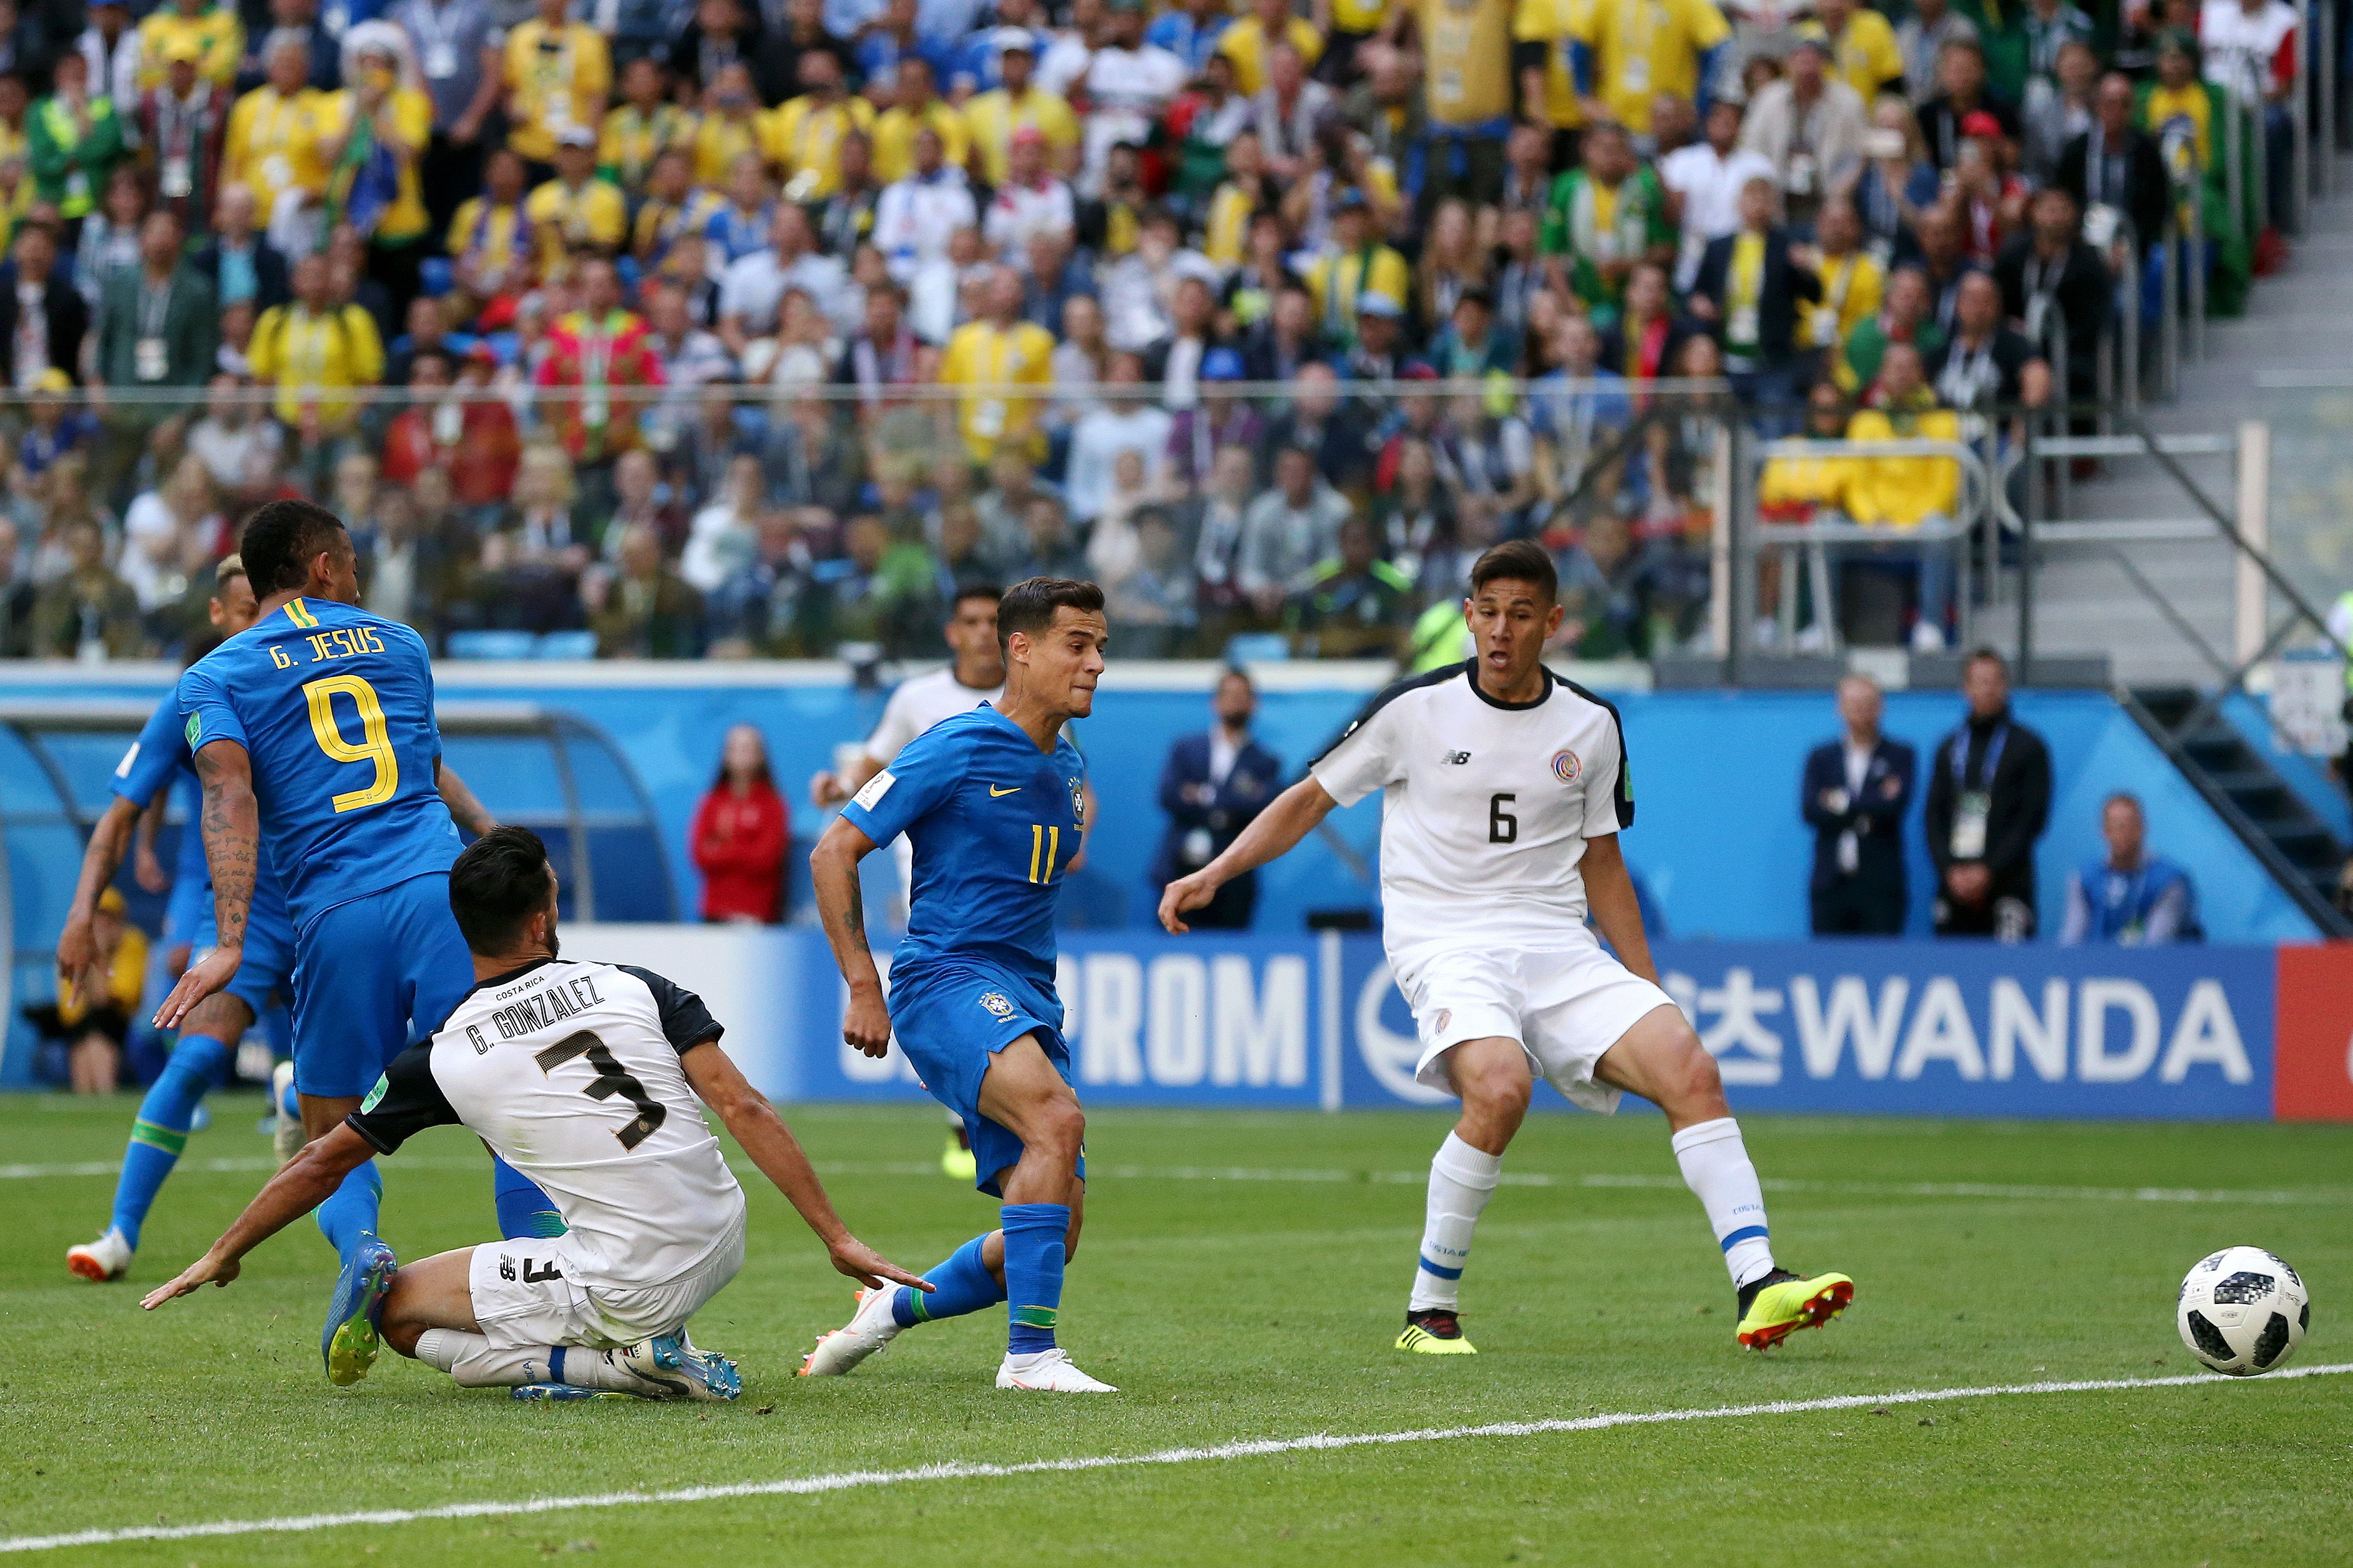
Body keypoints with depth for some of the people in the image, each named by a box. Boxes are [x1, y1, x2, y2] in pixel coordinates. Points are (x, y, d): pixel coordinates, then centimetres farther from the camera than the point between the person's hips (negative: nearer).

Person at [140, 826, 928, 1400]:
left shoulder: (444, 1056, -2)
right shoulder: (635, 989, -1)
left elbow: (323, 1165, 9)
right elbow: (744, 1109, -7)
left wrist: (220, 1257, 23)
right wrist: (838, 1237, -4)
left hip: (626, 1288, -4)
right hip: (721, 1248, 4)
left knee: (396, 1312, 9)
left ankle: (620, 1363, -8)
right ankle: (656, 1351, 18)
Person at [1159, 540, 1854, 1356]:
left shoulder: (1592, 727, 9)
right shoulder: (1416, 709, -1)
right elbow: (1311, 798, 8)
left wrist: (1650, 990, 16)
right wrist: (1213, 874, -3)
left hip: (1559, 950, 4)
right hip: (1444, 944, -4)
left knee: (1689, 1068, -19)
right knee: (1501, 1087, -33)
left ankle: (1759, 1289, -21)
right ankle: (1429, 1311, -17)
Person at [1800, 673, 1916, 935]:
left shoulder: (1900, 756, 6)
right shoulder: (1821, 757, 13)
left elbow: (1897, 805, -10)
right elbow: (1809, 811, -1)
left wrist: (1842, 803, -5)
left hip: (1880, 886, -2)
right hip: (1831, 886, 2)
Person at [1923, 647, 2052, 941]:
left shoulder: (2029, 748, 4)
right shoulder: (1950, 748, 16)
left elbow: (2034, 818, -2)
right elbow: (1935, 815, 12)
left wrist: (1989, 870, -11)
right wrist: (1950, 869, -4)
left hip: (2008, 882, -4)